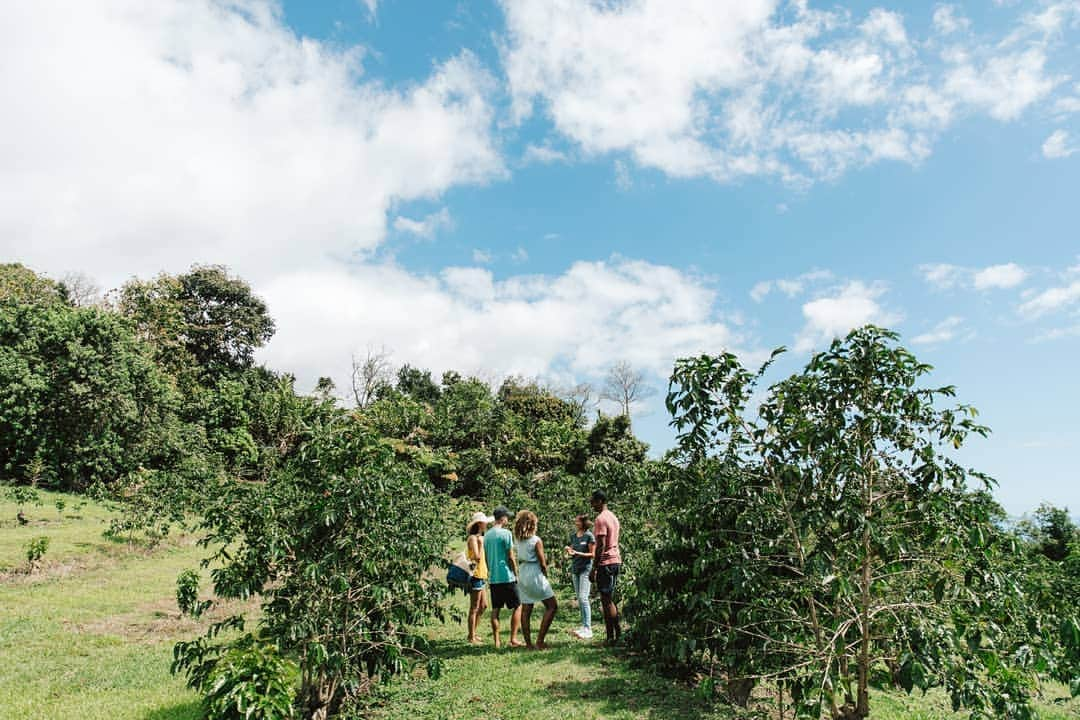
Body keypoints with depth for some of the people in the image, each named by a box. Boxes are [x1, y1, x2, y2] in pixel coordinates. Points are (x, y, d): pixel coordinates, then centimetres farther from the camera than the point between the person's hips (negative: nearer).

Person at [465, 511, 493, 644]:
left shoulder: (479, 538, 14)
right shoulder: (473, 538, -14)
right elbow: (477, 557, -24)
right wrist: (481, 543, -17)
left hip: (481, 576, 9)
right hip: (475, 576, -9)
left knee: (483, 606, 15)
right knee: (474, 608, -1)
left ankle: (473, 633, 25)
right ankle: (471, 637, 7)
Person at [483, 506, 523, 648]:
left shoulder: (487, 535, 10)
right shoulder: (505, 533, -11)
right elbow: (511, 557, -11)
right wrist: (516, 574, -1)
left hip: (493, 578, 7)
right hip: (506, 577, -7)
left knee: (495, 609, 10)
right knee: (517, 606, 4)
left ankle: (497, 641, 12)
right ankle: (513, 639, 2)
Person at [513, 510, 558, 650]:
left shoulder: (517, 540, 6)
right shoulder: (536, 540, -12)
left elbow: (518, 559, 4)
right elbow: (543, 563, -9)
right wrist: (545, 575, 5)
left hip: (522, 574, 7)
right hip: (535, 574, -7)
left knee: (526, 609, 10)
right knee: (552, 606, 2)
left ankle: (528, 643, 12)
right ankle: (540, 640, -3)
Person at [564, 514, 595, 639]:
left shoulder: (589, 536, -8)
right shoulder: (573, 536, 10)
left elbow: (592, 554, -7)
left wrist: (577, 553, -18)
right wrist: (569, 552, -6)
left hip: (586, 569, -7)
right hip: (575, 568, 7)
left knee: (583, 597, -13)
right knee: (579, 598, 9)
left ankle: (588, 629, -12)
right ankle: (583, 625, 17)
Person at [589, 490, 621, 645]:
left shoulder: (600, 519, -14)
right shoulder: (613, 517, 15)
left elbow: (601, 546, -19)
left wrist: (594, 569, -16)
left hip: (605, 563, -9)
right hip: (616, 561, 9)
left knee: (607, 600, -4)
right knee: (609, 600, 13)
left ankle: (617, 634, -3)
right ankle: (611, 635, 16)